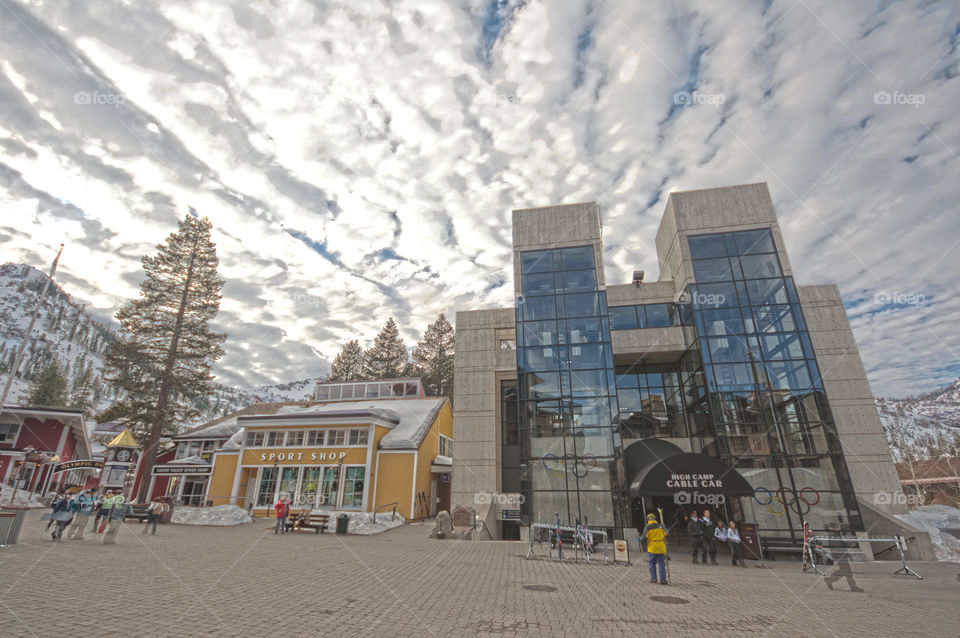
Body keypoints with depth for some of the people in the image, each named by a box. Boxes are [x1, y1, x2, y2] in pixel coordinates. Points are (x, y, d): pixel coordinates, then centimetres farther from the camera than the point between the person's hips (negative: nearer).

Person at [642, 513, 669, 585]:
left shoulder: (647, 527, -4)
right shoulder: (661, 526, 6)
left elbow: (644, 538, -8)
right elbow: (666, 535, 8)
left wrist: (640, 539, 13)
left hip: (652, 548, -2)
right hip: (661, 548, 2)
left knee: (652, 563, 13)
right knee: (661, 564, 6)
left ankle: (653, 578, 12)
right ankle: (663, 579, 0)